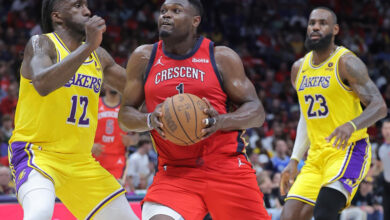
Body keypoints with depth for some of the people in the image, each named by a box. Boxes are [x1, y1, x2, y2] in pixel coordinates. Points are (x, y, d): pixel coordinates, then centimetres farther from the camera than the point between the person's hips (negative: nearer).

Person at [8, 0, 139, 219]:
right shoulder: (41, 44, -9)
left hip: (81, 161, 8)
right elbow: (42, 85, -31)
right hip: (36, 152, -7)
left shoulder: (99, 56, 11)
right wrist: (87, 47, -34)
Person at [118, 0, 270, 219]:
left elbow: (256, 111, 1)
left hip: (227, 168, -1)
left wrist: (221, 121, -20)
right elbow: (125, 113, 11)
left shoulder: (222, 57, 1)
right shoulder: (144, 58, 6)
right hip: (174, 174, 1)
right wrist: (149, 120, -12)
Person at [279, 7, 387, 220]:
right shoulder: (299, 68, 13)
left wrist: (351, 125, -35)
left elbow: (379, 107, -16)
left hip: (348, 151, -7)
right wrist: (294, 160, 15)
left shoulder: (346, 63, -8)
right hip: (316, 155, 7)